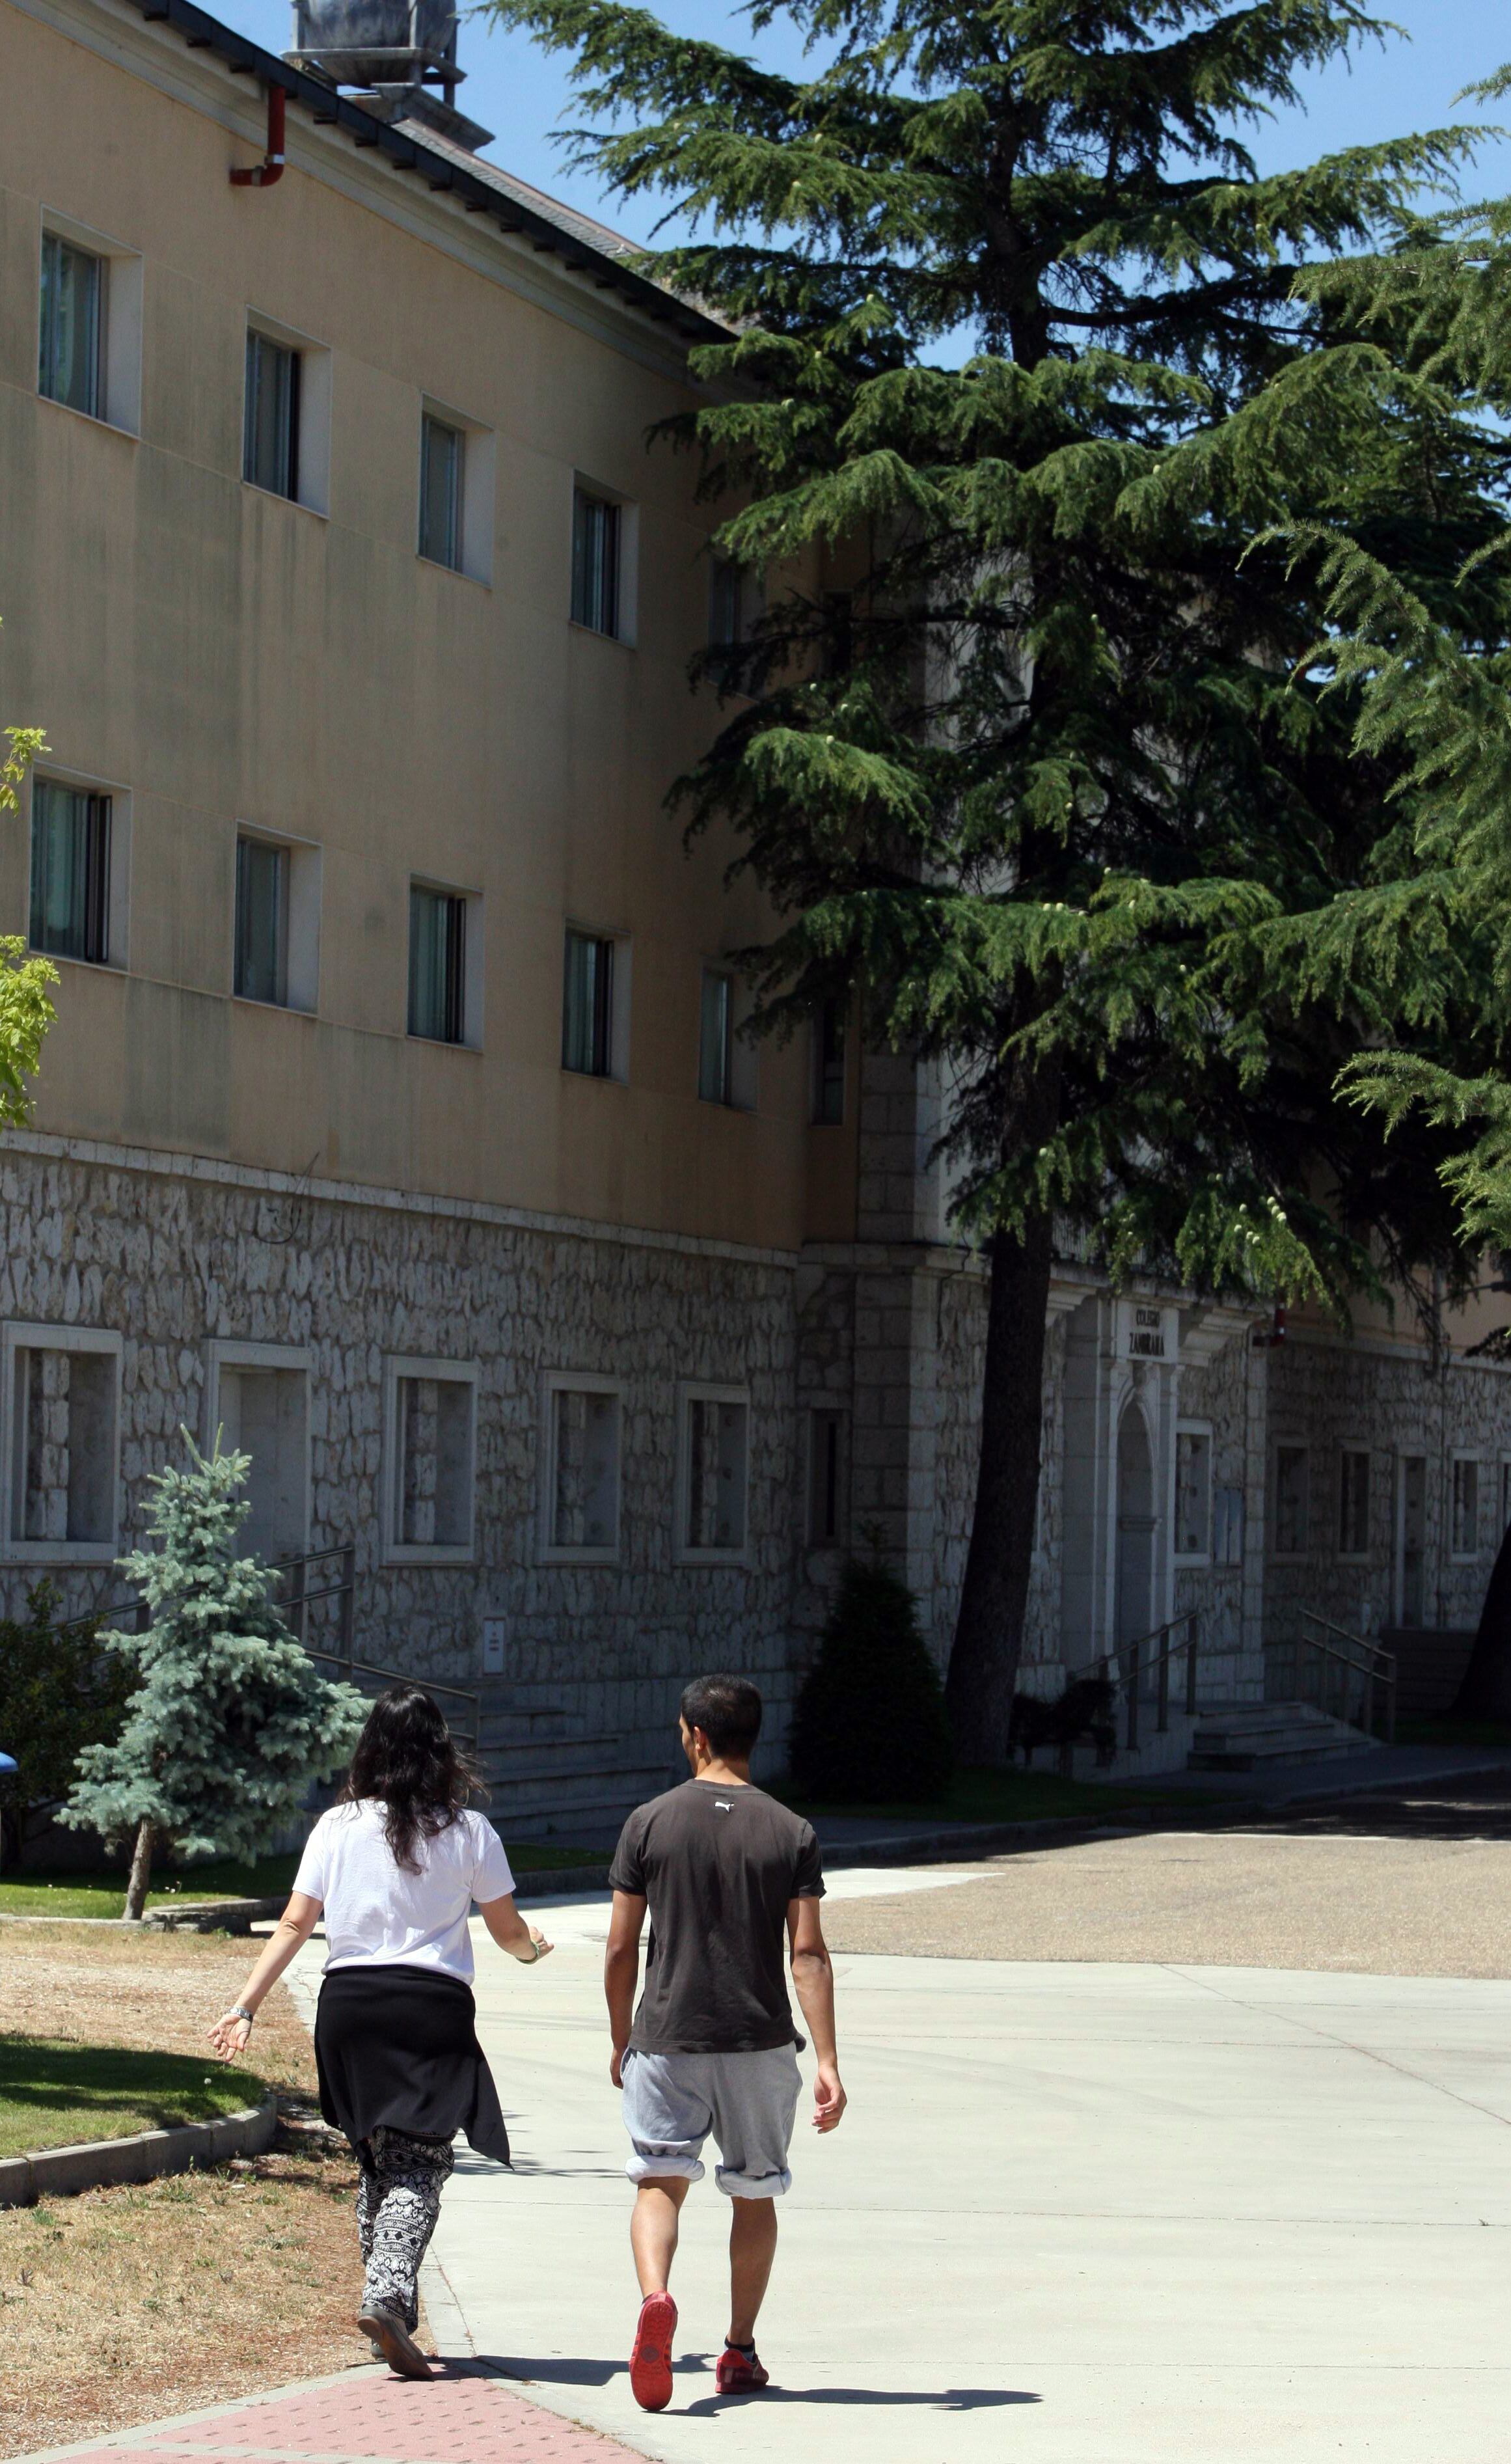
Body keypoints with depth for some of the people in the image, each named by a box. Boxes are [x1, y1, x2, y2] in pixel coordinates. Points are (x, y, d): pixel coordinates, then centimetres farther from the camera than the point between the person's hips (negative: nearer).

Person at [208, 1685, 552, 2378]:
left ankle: (386, 2302, 18)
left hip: (348, 2001, 3)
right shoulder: (467, 1830, 0)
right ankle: (389, 2294, -20)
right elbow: (509, 1931, 9)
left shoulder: (337, 1826, 5)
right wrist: (533, 1949, 32)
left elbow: (294, 1924, 1)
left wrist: (245, 2008, 4)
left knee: (376, 2158, 16)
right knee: (420, 2163, -1)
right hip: (433, 2005, -3)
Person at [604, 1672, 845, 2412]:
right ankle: (740, 2351, 22)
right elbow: (808, 1955, -8)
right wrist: (828, 2064, -9)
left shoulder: (650, 1823, -1)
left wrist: (621, 2041, 14)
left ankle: (655, 2296, -28)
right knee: (754, 2194, 16)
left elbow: (621, 1947, 0)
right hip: (760, 2044, 1)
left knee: (659, 2182, 1)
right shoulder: (791, 1833, -1)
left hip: (667, 2039, -1)